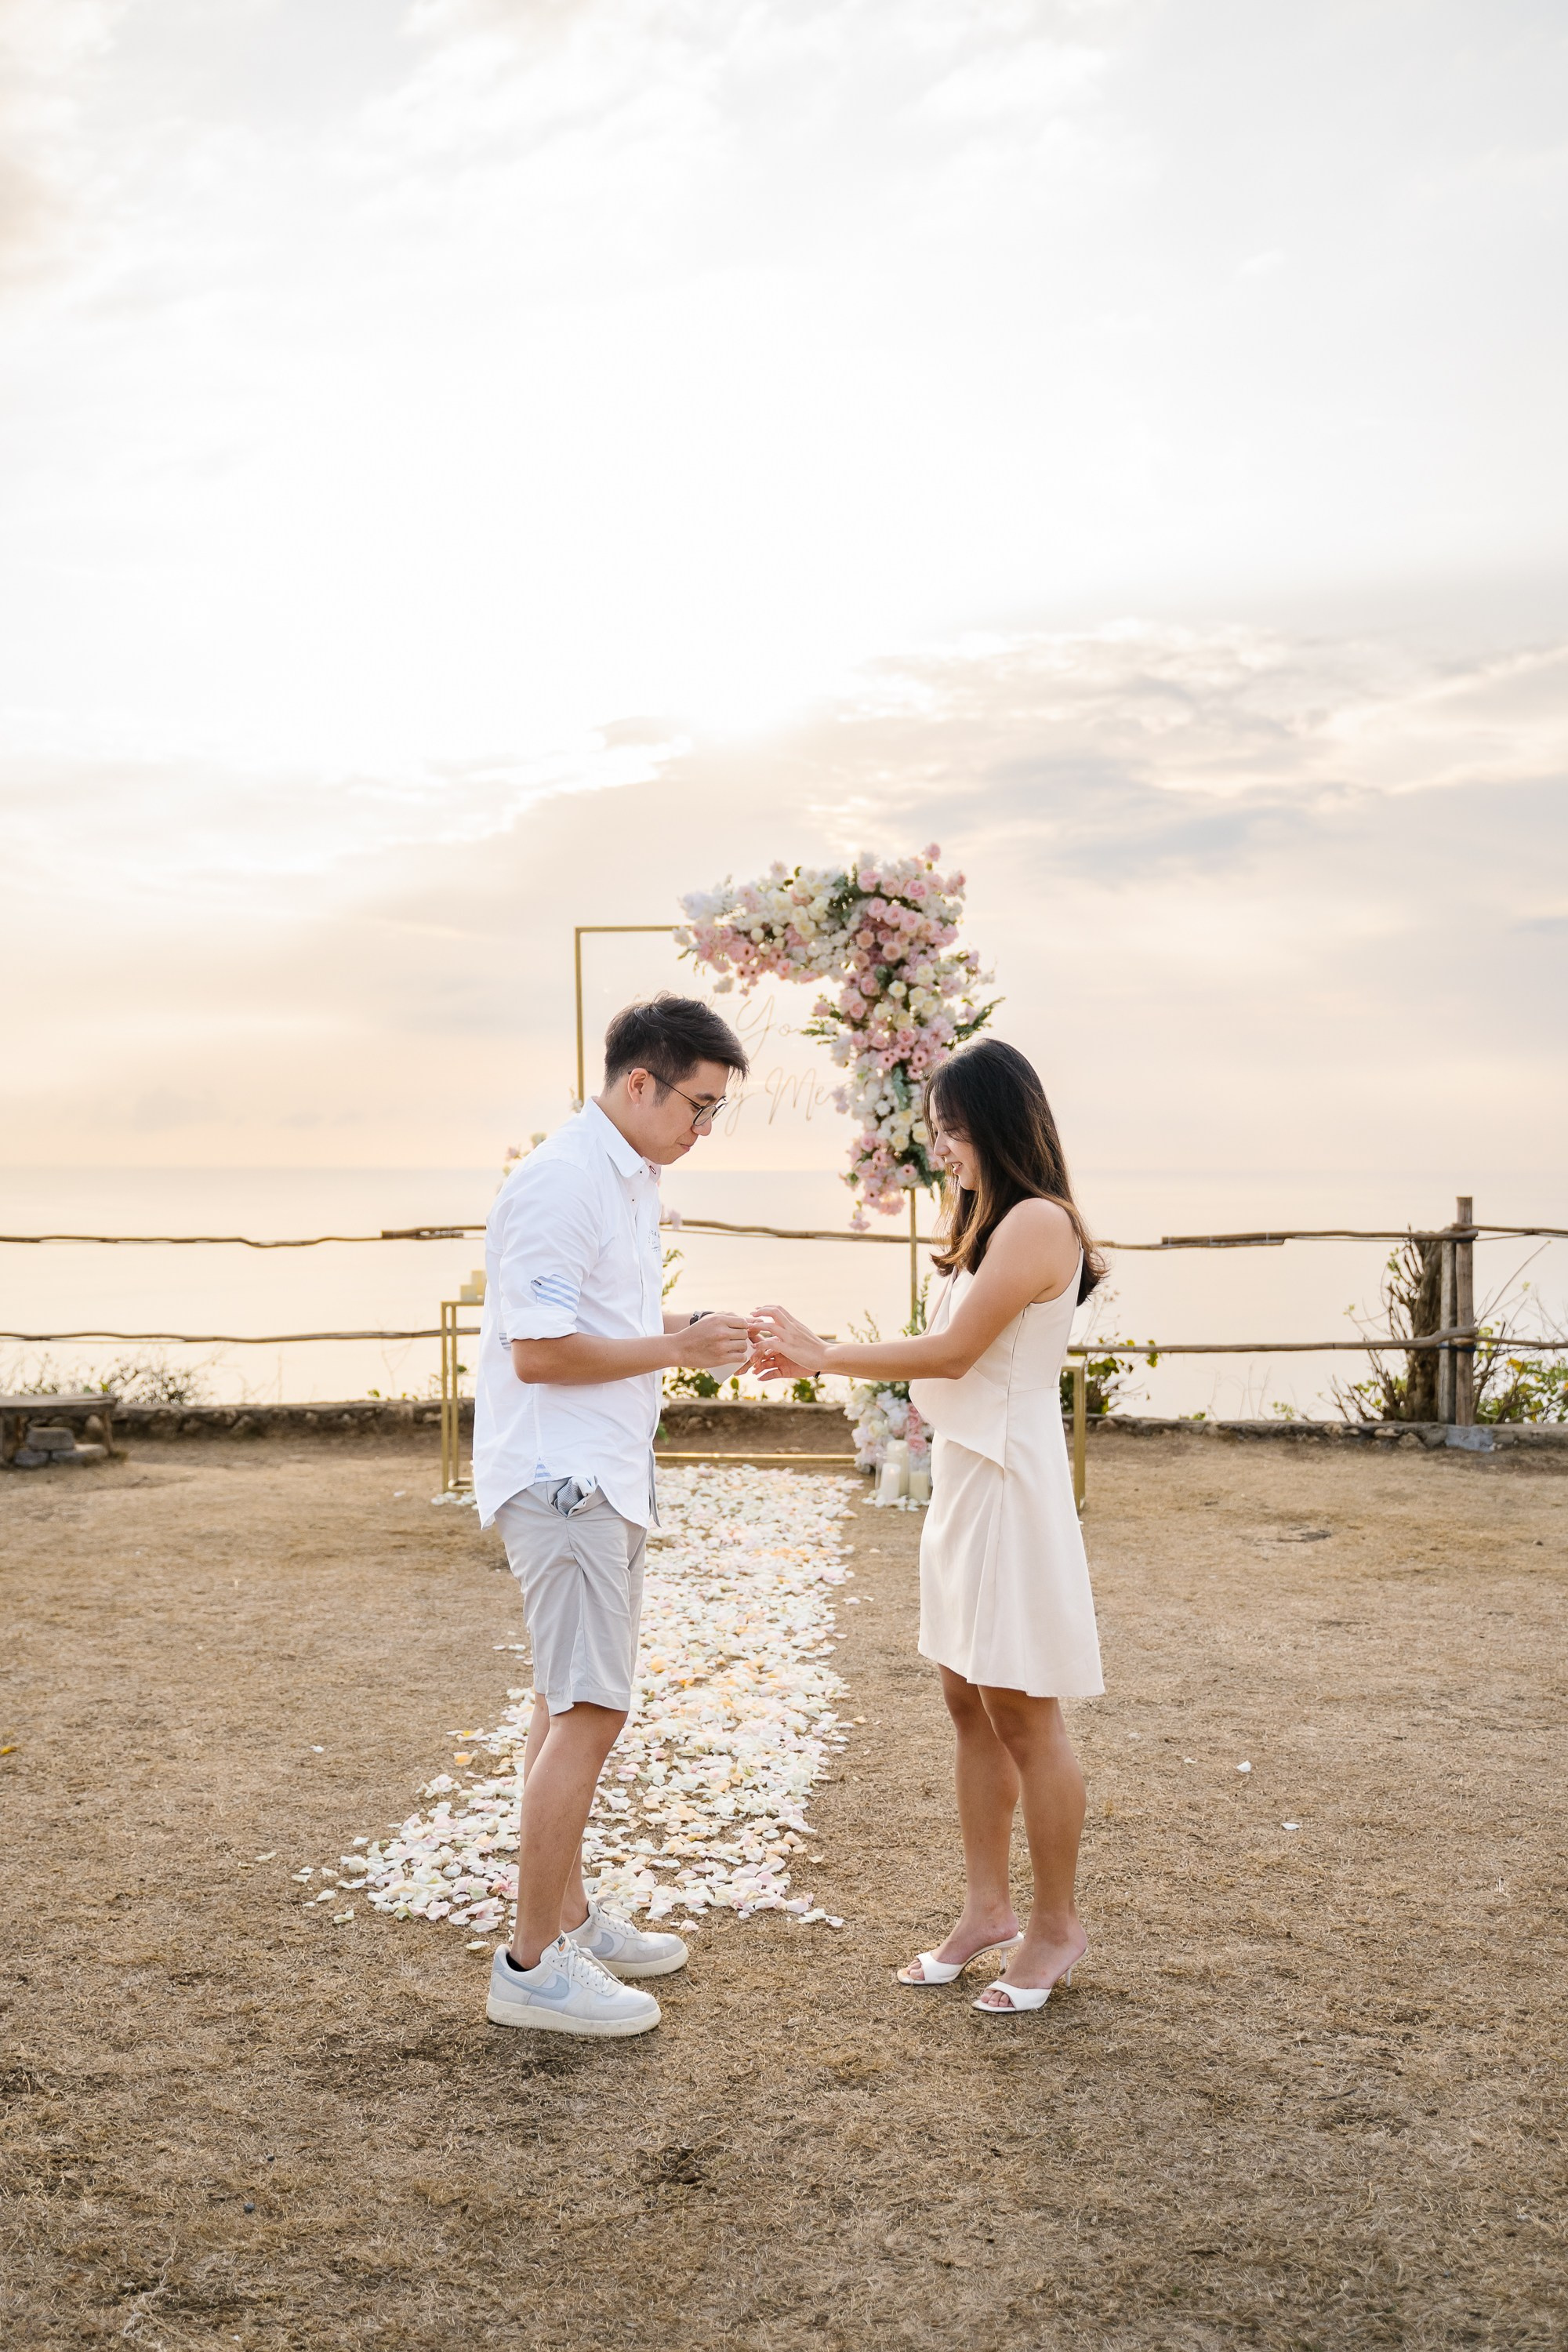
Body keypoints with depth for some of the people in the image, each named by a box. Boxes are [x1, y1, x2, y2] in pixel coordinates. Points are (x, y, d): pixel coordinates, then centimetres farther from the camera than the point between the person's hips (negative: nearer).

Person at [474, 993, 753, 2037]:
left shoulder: (632, 1181, 14)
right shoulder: (560, 1186, -18)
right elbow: (538, 1352, -22)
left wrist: (694, 1331, 7)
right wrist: (676, 1348, -15)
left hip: (605, 1475, 11)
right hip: (562, 1479, -11)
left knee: (570, 1707, 17)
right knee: (589, 1713, -10)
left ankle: (572, 1918, 29)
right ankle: (533, 1966, -1)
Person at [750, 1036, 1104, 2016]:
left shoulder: (1037, 1221, -14)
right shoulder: (995, 1223, 16)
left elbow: (952, 1352, -17)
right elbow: (954, 1358, 11)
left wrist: (824, 1356, -10)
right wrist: (817, 1357, 5)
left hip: (1011, 1485, -10)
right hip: (966, 1482, 10)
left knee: (1023, 1714, 0)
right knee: (971, 1705, 13)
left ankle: (1057, 1926, 14)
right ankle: (989, 1909, 24)